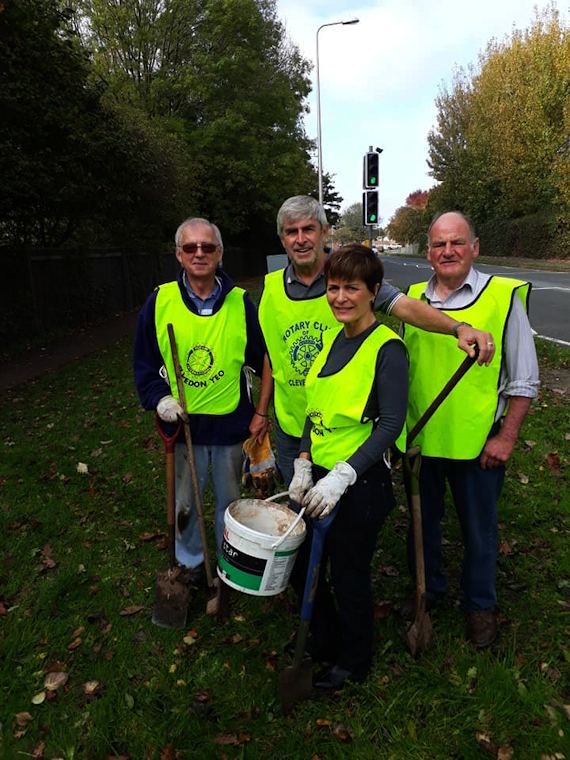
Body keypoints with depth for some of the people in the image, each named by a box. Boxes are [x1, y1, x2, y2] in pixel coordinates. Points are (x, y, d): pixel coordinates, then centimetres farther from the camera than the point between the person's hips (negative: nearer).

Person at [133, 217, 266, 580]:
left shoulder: (241, 302, -7)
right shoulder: (160, 301, -6)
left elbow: (261, 361, -1)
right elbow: (144, 362, 3)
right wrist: (159, 398, -10)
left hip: (230, 424, 0)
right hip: (183, 423, 1)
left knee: (230, 499, 19)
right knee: (184, 501, 16)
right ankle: (190, 561, 42)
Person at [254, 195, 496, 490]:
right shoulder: (271, 287, -1)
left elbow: (404, 305, -25)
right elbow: (271, 354, 8)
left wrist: (459, 327, -41)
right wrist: (261, 411, 9)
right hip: (291, 425, 3)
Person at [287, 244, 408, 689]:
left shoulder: (387, 348, -15)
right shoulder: (331, 339, 7)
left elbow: (391, 424, -19)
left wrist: (341, 477, -24)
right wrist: (304, 463, 3)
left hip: (360, 485, -7)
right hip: (319, 476, 8)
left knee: (348, 578, 12)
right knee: (302, 566, 20)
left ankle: (353, 662, 41)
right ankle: (324, 644, 47)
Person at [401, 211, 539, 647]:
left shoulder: (504, 297, -9)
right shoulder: (412, 299, 2)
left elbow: (524, 379, -6)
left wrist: (506, 438, -10)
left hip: (478, 442, -3)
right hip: (420, 438, 4)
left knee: (479, 530, 15)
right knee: (422, 520, 20)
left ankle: (481, 606, 39)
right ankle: (428, 588, 45)